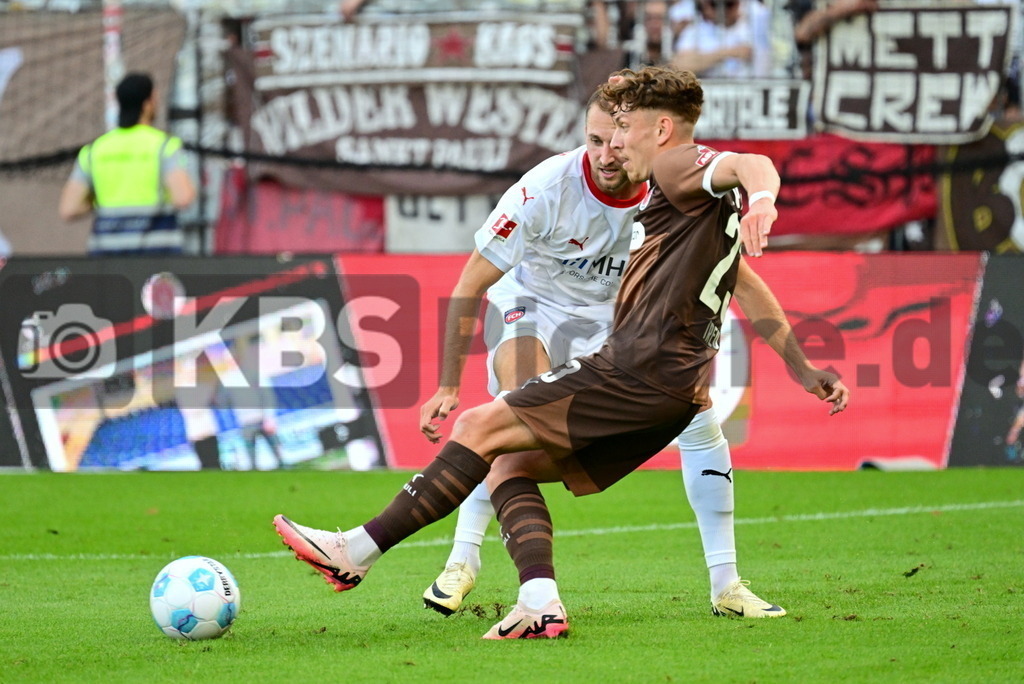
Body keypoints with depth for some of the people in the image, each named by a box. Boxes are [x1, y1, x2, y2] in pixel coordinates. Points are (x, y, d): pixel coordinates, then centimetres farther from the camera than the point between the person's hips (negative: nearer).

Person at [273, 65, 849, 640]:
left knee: (481, 427, -10)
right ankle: (539, 604, -13)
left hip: (640, 368, -10)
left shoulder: (678, 166, -3)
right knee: (510, 467, 7)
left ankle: (357, 552, -10)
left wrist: (761, 197, -47)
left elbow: (750, 162, -25)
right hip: (677, 394, 10)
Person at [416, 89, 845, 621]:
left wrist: (802, 368, -15)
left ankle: (726, 586, 2)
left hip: (623, 313, 3)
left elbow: (742, 284, -11)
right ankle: (462, 561, -19)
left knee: (699, 418, -9)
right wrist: (448, 385, -27)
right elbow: (471, 285, -23)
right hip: (534, 303, -3)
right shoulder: (546, 189, -32)